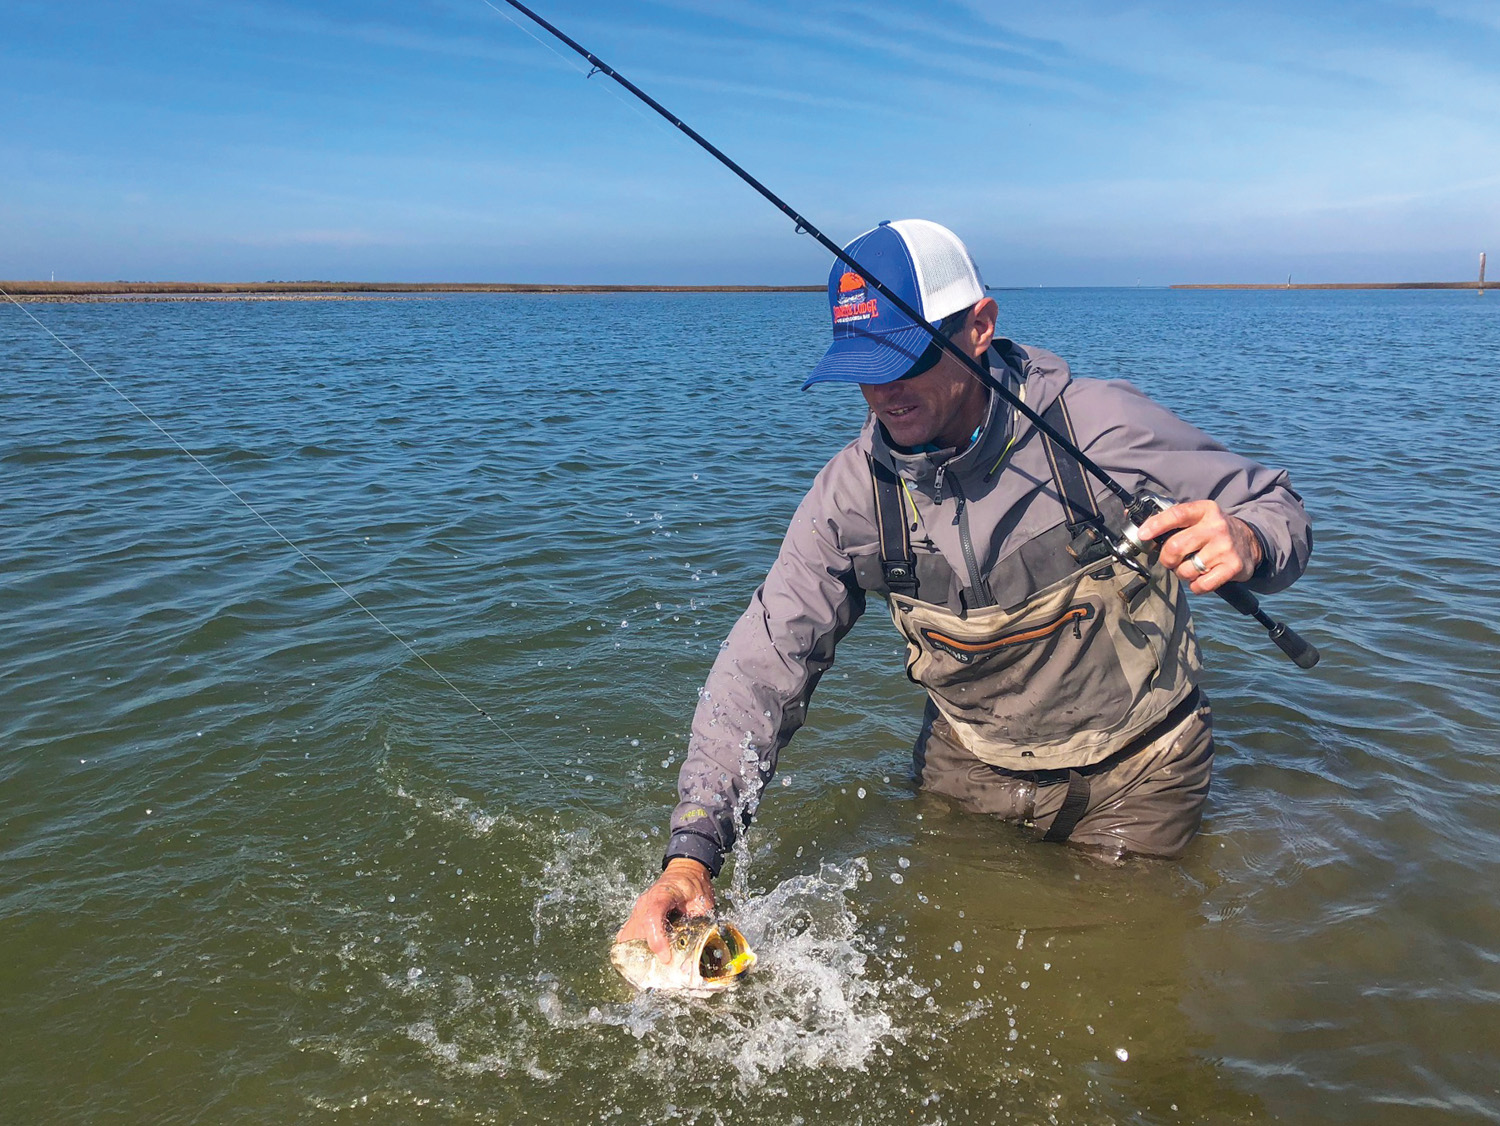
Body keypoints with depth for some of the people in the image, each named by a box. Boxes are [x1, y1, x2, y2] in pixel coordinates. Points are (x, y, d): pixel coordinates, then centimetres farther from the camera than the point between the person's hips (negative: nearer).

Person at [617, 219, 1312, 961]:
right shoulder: (852, 491, -16)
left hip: (1131, 772, -2)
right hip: (969, 766, 3)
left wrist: (1244, 543, -39)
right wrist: (691, 854, -28)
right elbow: (764, 664, -17)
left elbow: (1274, 507, -11)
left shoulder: (1100, 428, -23)